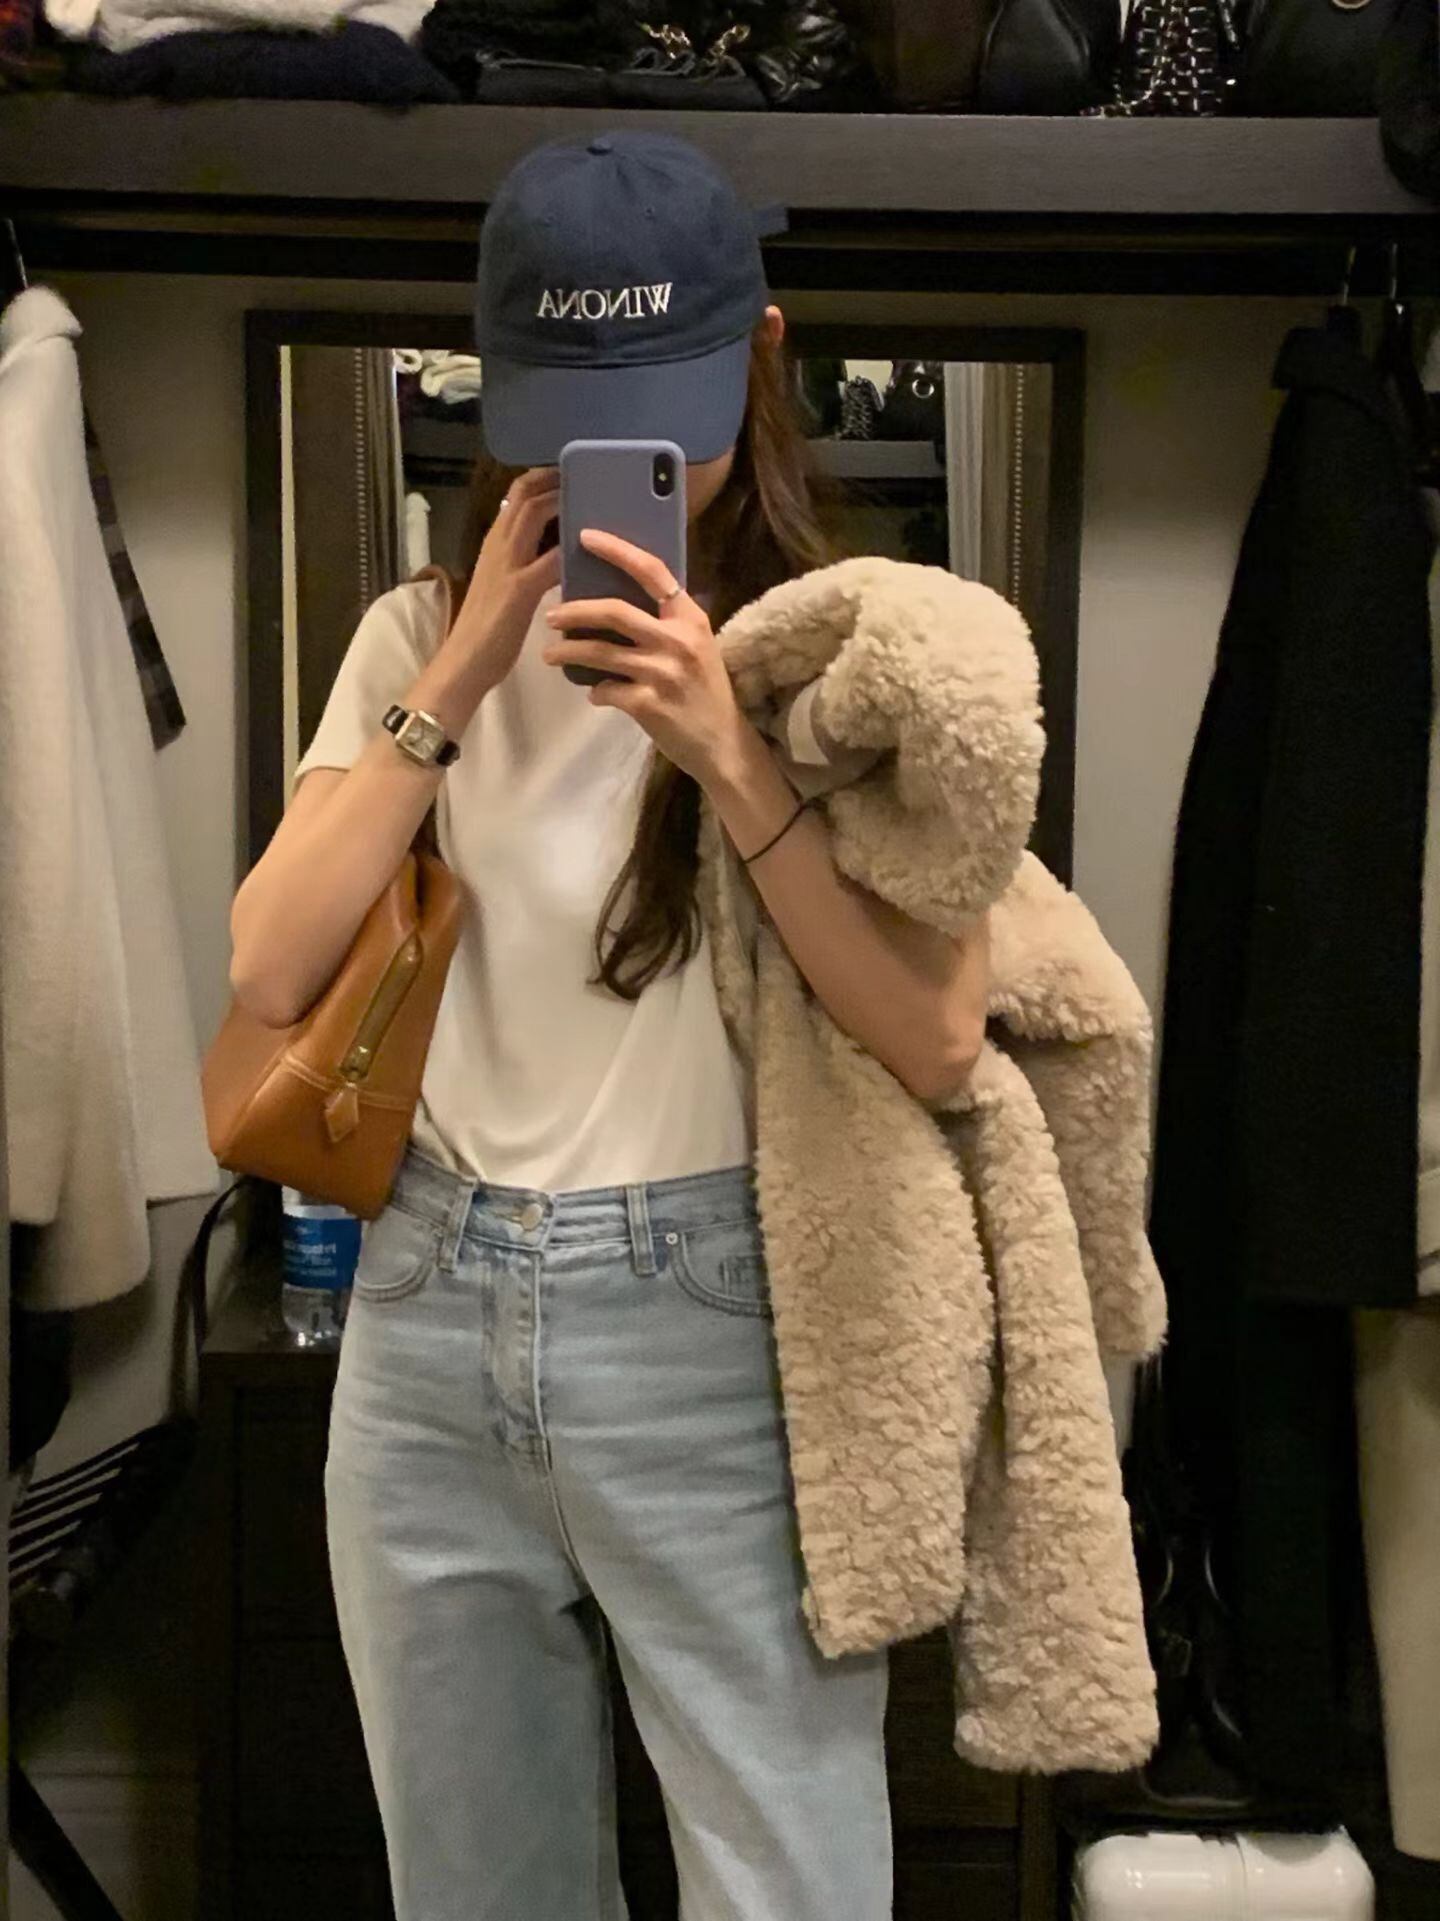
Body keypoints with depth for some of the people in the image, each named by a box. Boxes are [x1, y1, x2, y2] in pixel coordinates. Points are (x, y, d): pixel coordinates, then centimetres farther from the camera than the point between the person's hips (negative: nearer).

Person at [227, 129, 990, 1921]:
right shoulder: (417, 635, 6)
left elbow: (937, 1035, -13)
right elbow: (270, 971, -5)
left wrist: (726, 755, -21)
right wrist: (460, 680, -10)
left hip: (713, 1321, -3)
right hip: (425, 1320, 4)